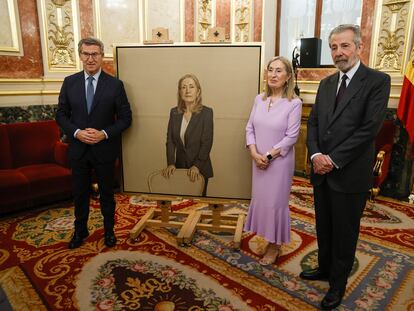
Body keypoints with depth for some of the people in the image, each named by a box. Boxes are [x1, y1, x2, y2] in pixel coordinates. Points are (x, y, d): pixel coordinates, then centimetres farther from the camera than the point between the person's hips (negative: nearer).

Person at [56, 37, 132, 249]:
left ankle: (109, 230, 33)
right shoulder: (69, 82, 1)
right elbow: (61, 114, 4)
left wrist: (104, 133, -17)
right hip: (78, 149, 2)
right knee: (79, 193, 15)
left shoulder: (115, 84, -6)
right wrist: (76, 132, -14)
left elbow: (125, 118, -5)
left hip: (105, 149, -2)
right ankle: (80, 231, 36)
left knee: (106, 192, 13)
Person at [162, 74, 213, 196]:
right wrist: (170, 163, -9)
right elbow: (170, 140, 1)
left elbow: (207, 143, -12)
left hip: (199, 168, -3)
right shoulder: (174, 112, 3)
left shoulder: (206, 112, -9)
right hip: (180, 166, 3)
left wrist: (197, 166, -18)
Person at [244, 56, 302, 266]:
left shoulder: (294, 103, -12)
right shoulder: (259, 99, 3)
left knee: (275, 201, 7)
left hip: (279, 161, -5)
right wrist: (255, 154, -11)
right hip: (258, 160, 5)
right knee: (260, 198, 14)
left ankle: (274, 245, 26)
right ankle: (267, 237, 36)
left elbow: (291, 137, -15)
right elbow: (250, 127, 2)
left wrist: (268, 156, -16)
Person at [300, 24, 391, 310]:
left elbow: (370, 128, -17)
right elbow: (313, 123, 7)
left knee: (344, 232, 11)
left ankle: (338, 282, 32)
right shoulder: (326, 83, 11)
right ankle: (325, 268, 42)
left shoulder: (377, 81, -8)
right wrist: (316, 154, -10)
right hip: (322, 172, 6)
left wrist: (334, 160, -18)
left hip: (350, 175, -5)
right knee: (324, 227, 20)